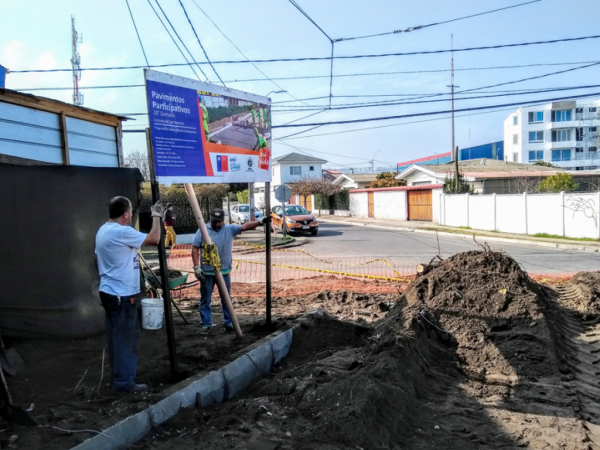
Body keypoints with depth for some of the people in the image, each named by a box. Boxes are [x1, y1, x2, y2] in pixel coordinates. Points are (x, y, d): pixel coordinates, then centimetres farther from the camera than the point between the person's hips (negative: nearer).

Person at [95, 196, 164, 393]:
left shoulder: (103, 230, 11)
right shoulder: (122, 232, -20)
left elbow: (97, 259, 19)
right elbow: (154, 239, -17)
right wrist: (156, 217, -4)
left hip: (109, 292, 10)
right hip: (123, 295, -10)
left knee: (117, 337, 16)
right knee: (126, 338, 0)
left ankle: (119, 377, 26)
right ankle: (124, 381, 8)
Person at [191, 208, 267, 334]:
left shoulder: (230, 229, 1)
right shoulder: (203, 230, -3)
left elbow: (245, 226, -10)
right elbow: (195, 249, -2)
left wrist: (260, 222, -26)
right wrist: (196, 267, -10)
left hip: (224, 271, 2)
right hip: (206, 272, -1)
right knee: (205, 300, 7)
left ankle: (228, 323, 22)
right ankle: (205, 324, 18)